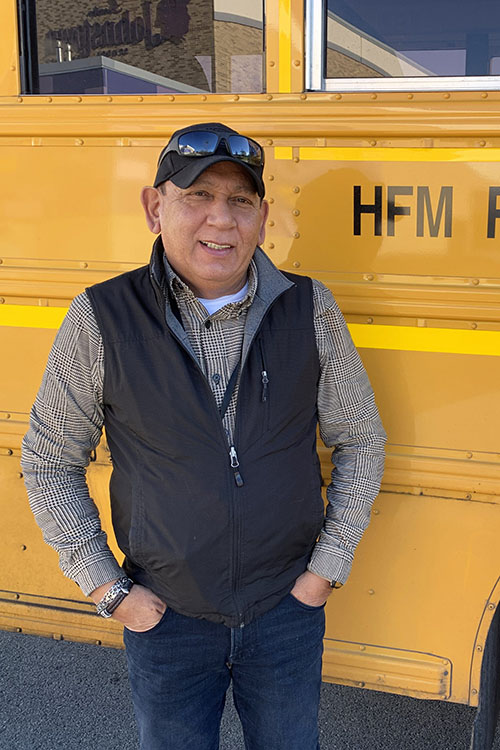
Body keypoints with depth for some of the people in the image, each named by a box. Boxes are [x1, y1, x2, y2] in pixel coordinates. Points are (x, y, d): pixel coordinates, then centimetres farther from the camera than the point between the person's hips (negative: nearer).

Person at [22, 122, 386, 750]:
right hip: (164, 620, -1)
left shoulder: (309, 310, -8)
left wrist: (326, 568, -1)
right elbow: (48, 460, -2)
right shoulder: (101, 320, -12)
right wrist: (105, 587, -5)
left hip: (289, 611, 1)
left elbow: (359, 441, 3)